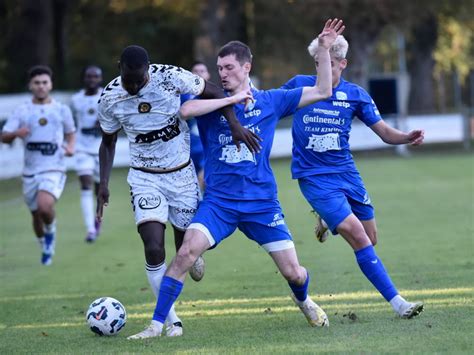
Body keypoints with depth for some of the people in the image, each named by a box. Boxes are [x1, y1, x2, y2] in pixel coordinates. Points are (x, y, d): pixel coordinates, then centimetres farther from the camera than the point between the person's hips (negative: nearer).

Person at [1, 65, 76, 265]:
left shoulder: (61, 110, 5)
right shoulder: (22, 111, 3)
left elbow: (71, 133, 20)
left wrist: (70, 147, -2)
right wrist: (16, 133, -24)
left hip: (54, 170, -2)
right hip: (30, 171, 2)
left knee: (45, 206, -27)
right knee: (36, 215, 11)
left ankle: (51, 230, 6)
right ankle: (45, 247, 39)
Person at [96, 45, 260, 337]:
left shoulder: (171, 76, -19)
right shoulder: (110, 99, -12)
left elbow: (214, 92, -7)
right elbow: (108, 142, 5)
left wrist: (235, 124, -20)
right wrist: (104, 183, -5)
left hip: (182, 173, 0)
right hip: (146, 178, 0)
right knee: (154, 249, -17)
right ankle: (172, 320, -5)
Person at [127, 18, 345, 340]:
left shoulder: (270, 101, 5)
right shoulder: (213, 102, 1)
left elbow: (322, 91, 7)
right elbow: (185, 110, -22)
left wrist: (325, 49, 0)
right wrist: (231, 99, -19)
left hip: (262, 202, 1)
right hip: (219, 202, -1)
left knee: (294, 273, 1)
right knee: (186, 253, -22)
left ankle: (304, 302, 38)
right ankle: (156, 325, -14)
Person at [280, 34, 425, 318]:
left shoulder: (355, 95, 2)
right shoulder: (299, 86, -3)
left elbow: (384, 131, 1)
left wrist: (407, 137, -17)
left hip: (346, 172, 4)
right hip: (314, 177, -4)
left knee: (370, 240, 9)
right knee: (358, 237, -18)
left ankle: (328, 221, 41)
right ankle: (396, 302, -14)